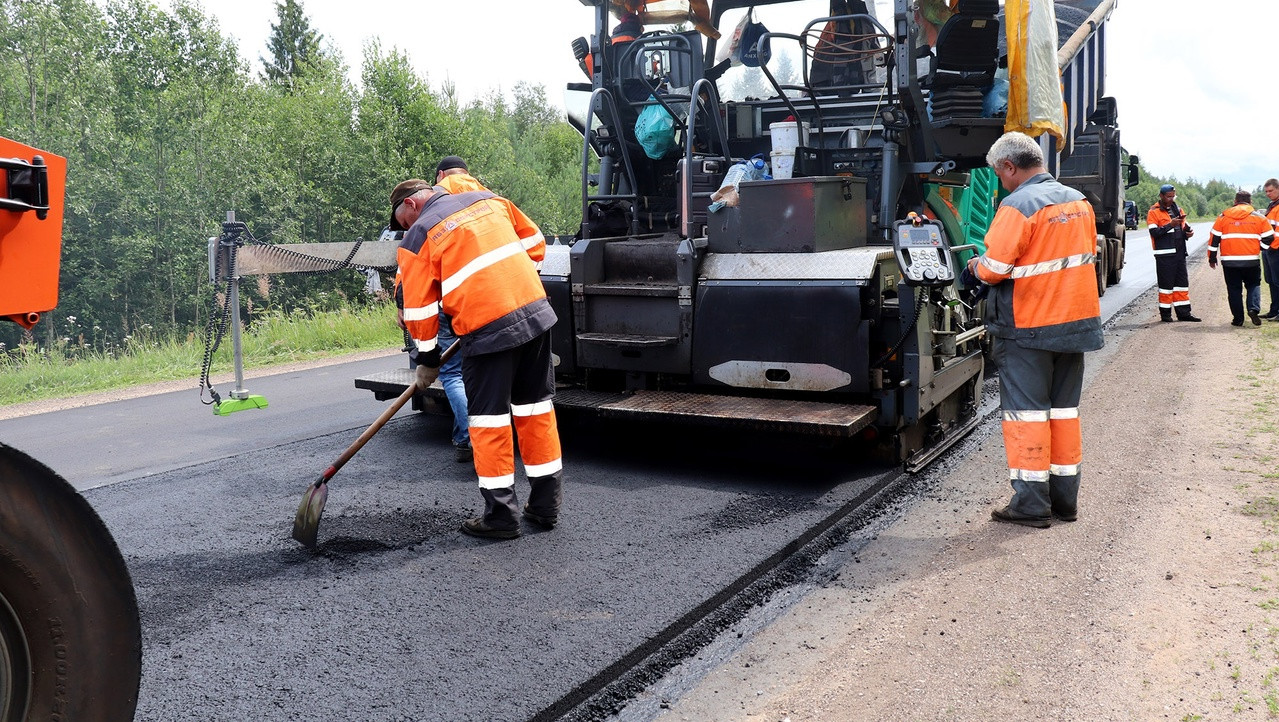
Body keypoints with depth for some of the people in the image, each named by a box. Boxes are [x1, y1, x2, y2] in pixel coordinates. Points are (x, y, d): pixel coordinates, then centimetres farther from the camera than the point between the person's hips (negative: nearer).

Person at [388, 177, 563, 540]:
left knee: (488, 417, 5)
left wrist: (427, 359, 16)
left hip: (487, 327, -5)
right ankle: (545, 504, 21)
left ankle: (501, 514, 10)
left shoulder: (418, 236, 3)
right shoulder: (488, 199, 16)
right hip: (536, 311, 6)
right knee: (536, 407, 13)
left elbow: (418, 306, 5)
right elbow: (534, 242, 20)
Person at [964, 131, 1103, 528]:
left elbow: (995, 268, -20)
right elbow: (1087, 255, 18)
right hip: (1076, 321, 7)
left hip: (1027, 328, -7)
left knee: (1027, 411, 1)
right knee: (1064, 409, 14)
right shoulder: (1079, 201, 8)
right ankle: (1065, 498, 21)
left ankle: (1031, 503, 5)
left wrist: (976, 266, 1)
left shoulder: (1018, 206, -17)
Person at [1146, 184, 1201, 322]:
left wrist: (1188, 231, 4)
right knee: (1166, 283, -2)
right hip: (1164, 254, -7)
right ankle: (1165, 313, 7)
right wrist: (1170, 225, -22)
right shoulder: (1154, 212, -5)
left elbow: (1184, 226, 26)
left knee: (1182, 282, 9)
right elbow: (1154, 232, -15)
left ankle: (1183, 312, 15)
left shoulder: (1177, 209, 17)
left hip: (1179, 252, 7)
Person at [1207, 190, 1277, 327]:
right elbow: (1269, 238, 2)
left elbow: (1214, 239, 4)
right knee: (1253, 285, 16)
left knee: (1234, 289, 9)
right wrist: (1258, 248, 21)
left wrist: (1212, 258, 13)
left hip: (1229, 261, 0)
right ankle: (1254, 309, -6)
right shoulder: (1259, 217, 2)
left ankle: (1238, 318, 8)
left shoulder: (1223, 217, 3)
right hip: (1252, 261, 0)